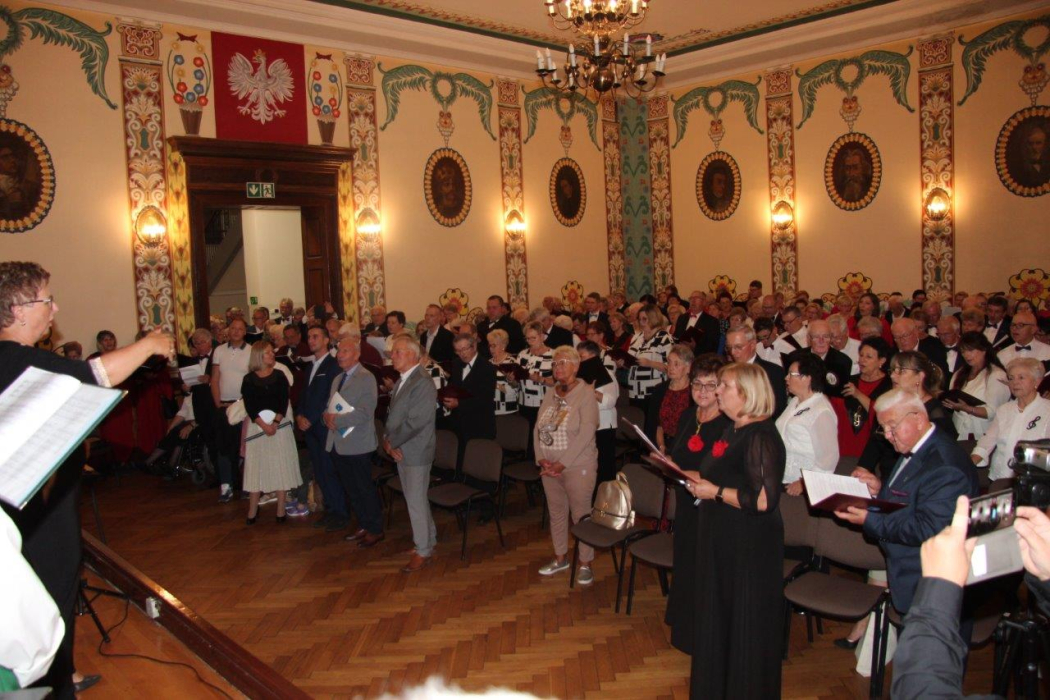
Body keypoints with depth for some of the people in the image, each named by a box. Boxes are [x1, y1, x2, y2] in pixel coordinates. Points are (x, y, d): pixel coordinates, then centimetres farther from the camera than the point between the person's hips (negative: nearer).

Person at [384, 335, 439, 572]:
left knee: (416, 502, 0)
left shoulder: (422, 383, -19)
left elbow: (414, 422, -22)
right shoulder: (401, 381, 11)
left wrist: (392, 442, -12)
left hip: (416, 452, -8)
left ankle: (423, 551, 15)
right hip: (401, 451, 9)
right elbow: (393, 415, 13)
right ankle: (429, 540, 32)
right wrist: (388, 439, -3)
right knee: (415, 499, 17)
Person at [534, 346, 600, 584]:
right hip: (549, 467, 6)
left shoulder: (586, 394, -11)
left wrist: (562, 463, -18)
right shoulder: (551, 394, 9)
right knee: (556, 512, 15)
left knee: (581, 515, 2)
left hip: (577, 466, -6)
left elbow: (586, 433, -18)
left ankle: (585, 564, 15)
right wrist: (541, 458, -7)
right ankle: (561, 558, 30)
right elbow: (538, 427, 7)